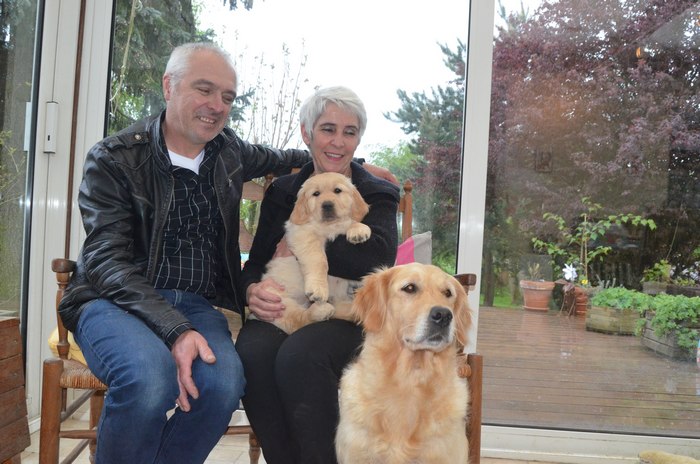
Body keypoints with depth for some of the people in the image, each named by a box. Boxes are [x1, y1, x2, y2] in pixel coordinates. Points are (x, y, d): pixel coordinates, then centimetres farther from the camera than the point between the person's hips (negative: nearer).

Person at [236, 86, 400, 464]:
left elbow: (377, 258, -14)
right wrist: (253, 289, -14)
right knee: (253, 351, -31)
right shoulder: (281, 192, 16)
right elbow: (255, 263, 11)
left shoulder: (377, 194, 7)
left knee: (298, 355, -34)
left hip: (348, 314, -2)